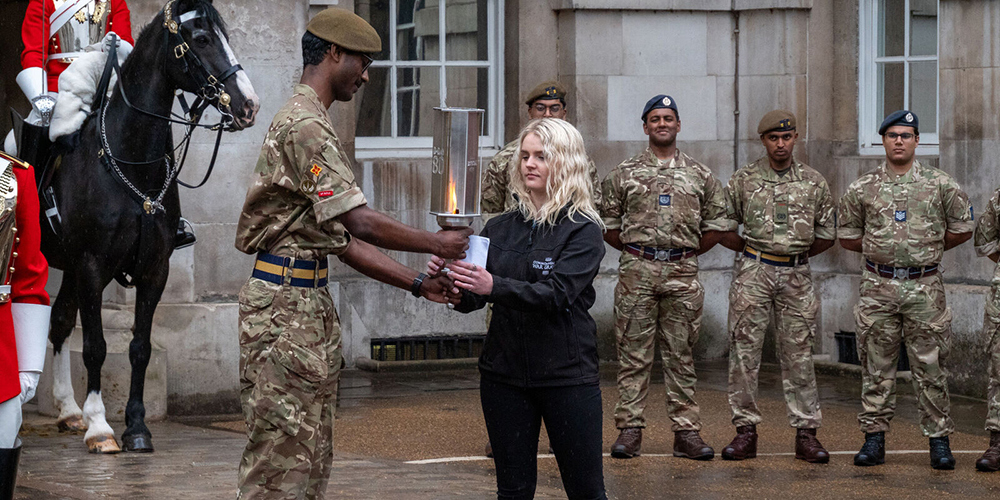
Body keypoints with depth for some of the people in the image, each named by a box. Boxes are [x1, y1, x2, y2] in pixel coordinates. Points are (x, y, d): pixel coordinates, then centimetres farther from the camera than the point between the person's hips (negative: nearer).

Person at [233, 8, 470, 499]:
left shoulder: (311, 123, 20)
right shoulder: (305, 126, -14)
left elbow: (342, 238, 18)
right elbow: (360, 223, -21)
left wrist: (419, 283, 12)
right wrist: (438, 244, -9)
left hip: (311, 301, 11)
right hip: (285, 305, -11)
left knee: (311, 453, 11)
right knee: (282, 451, -9)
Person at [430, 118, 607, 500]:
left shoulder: (582, 230, -5)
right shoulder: (500, 228, 9)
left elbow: (556, 293, -19)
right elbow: (473, 299, 6)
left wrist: (494, 286, -33)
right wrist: (453, 290, -17)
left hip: (566, 376, -4)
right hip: (505, 373, 4)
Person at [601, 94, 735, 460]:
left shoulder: (700, 176, 10)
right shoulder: (624, 173, 6)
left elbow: (717, 225, 14)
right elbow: (606, 223, 9)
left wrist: (688, 252, 8)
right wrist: (633, 250, 4)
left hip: (683, 274, 1)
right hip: (636, 272, -1)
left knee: (680, 354, 4)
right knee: (634, 353, -1)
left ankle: (686, 432, 7)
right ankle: (629, 429, 3)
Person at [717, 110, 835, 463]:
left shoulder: (814, 182, 7)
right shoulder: (744, 180, 3)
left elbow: (827, 234, 14)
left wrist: (798, 253, 10)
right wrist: (751, 251, 5)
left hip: (797, 275, 1)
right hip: (753, 274, -1)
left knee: (798, 355, 2)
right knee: (745, 351, -2)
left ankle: (806, 432, 5)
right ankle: (745, 430, 4)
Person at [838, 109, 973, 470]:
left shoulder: (940, 184, 3)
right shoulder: (863, 189, 6)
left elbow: (962, 228, 11)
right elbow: (847, 236, 15)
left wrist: (929, 249, 10)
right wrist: (881, 249, 8)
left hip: (924, 288, -1)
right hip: (878, 287, 1)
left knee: (930, 366, 1)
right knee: (876, 366, 3)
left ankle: (939, 439, 6)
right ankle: (874, 437, 9)